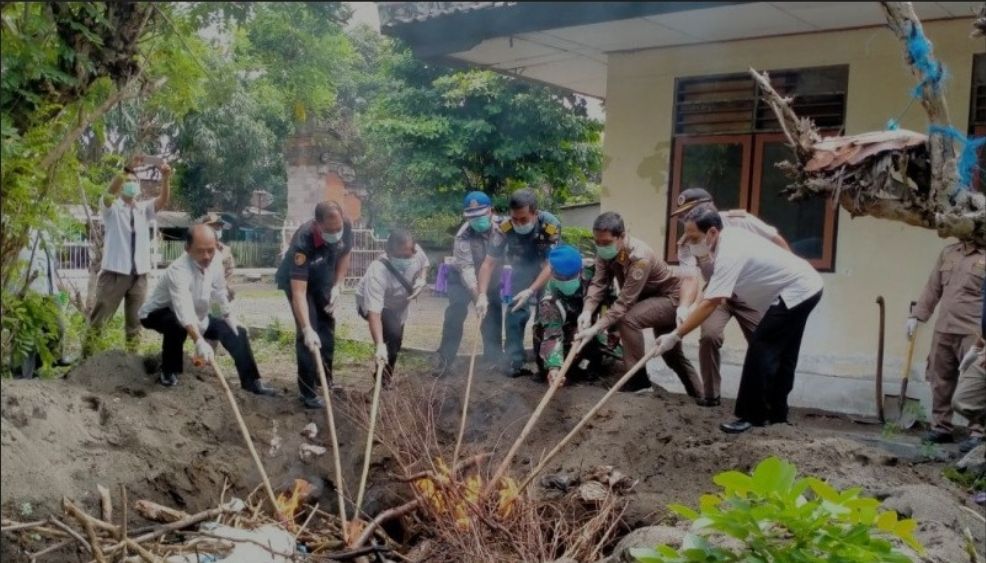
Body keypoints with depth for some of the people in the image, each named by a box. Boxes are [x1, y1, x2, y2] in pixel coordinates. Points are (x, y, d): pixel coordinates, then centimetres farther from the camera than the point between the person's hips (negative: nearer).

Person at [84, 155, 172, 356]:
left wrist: (165, 177, -24)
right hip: (114, 272, -4)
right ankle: (86, 355, 8)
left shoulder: (144, 209, 12)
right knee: (99, 317, 1)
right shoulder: (112, 208, 1)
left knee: (135, 321, 9)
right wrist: (128, 169, -35)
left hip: (139, 273, 4)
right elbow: (110, 191, -20)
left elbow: (163, 200, -5)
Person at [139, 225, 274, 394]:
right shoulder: (179, 271, -39)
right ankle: (169, 373, -14)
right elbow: (184, 311, -54)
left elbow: (219, 291, 4)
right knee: (177, 322, -39)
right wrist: (199, 341, -66)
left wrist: (229, 316, 4)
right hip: (157, 314, -7)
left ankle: (251, 381, 1)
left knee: (235, 330, -5)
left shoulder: (215, 261, -17)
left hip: (196, 316, 7)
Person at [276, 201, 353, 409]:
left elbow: (344, 255, -4)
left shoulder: (346, 227, -27)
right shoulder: (303, 242, -42)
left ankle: (325, 379, 28)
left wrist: (338, 286, -14)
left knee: (327, 327, 11)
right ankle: (308, 392, -6)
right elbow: (299, 292, -43)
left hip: (323, 279, 5)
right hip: (296, 280, -5)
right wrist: (307, 329, -50)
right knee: (308, 333, -14)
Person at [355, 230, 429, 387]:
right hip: (370, 303, -6)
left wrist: (422, 279, -23)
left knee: (396, 340, 19)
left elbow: (424, 264, -2)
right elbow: (374, 311, -51)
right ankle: (383, 381, -12)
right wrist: (379, 345, -61)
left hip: (397, 303, 6)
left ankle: (387, 376, 45)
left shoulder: (416, 251, -29)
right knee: (393, 333, -29)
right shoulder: (377, 272, -45)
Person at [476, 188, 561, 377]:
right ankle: (514, 363, -3)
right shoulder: (504, 229, -30)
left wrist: (531, 291, -40)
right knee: (515, 313, -9)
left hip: (548, 275, -1)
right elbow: (488, 263, -26)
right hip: (522, 273, 1)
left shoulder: (551, 225, -34)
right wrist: (482, 295, -37)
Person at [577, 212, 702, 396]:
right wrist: (587, 311, -37)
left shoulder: (640, 258, -38)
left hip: (672, 297, -9)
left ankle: (638, 378, -17)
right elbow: (599, 283, -19)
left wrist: (595, 328, -44)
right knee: (671, 353, 21)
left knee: (628, 319, -30)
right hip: (650, 296, 9)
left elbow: (624, 303, -38)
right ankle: (698, 394, 40)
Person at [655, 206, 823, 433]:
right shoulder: (731, 236, 0)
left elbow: (710, 304, -35)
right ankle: (776, 413, 26)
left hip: (796, 292, -11)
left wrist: (675, 335, -36)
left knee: (761, 349, -11)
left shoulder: (729, 254, -29)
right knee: (781, 355, 16)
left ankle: (752, 416, -6)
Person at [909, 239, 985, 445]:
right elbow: (933, 287, 19)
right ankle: (941, 427, 20)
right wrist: (917, 315, 14)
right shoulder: (948, 253, 15)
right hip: (943, 330, 5)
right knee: (941, 380, 10)